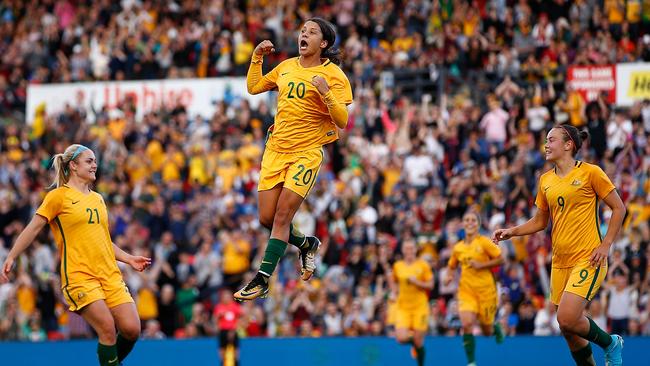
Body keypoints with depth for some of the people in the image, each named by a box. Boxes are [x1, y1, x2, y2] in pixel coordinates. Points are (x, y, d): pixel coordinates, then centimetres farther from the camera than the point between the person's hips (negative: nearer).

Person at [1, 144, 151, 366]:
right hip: (79, 276, -6)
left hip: (110, 274, 6)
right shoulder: (59, 196, 0)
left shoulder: (97, 198, 19)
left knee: (131, 329, -6)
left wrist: (129, 259, 20)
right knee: (107, 329, -19)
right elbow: (33, 229, 1)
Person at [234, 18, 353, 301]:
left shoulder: (333, 75, -6)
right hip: (275, 149, 6)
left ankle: (262, 281, -9)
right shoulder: (286, 67, 10)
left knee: (282, 215, -13)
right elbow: (253, 87, 22)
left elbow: (342, 121, -12)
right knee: (267, 218, 5)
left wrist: (326, 94, -27)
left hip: (306, 152, -6)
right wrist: (257, 57, 10)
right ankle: (307, 244, 33)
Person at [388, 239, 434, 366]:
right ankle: (413, 341, 22)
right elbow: (392, 280, 25)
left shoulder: (423, 265, -1)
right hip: (402, 307, 2)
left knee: (419, 341, -5)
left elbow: (430, 285, -1)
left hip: (420, 306, -2)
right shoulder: (397, 266, 6)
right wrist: (394, 291, 7)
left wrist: (417, 282, -17)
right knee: (401, 338, -15)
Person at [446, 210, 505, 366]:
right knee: (467, 324, -19)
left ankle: (496, 328, 45)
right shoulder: (458, 248, 7)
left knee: (487, 330, 6)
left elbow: (500, 259, -7)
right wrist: (449, 276, 0)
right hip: (466, 290, 2)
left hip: (485, 289, -2)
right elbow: (451, 266, 22)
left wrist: (481, 265, -16)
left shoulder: (484, 242, -6)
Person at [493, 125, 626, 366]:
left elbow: (618, 208, -2)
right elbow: (540, 221, 20)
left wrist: (606, 244, -10)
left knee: (567, 320, -20)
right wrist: (512, 232, 5)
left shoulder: (590, 172, -6)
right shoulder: (545, 180, 11)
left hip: (587, 259, -6)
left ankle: (610, 343, 6)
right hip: (560, 262, 6)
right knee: (568, 330, 6)